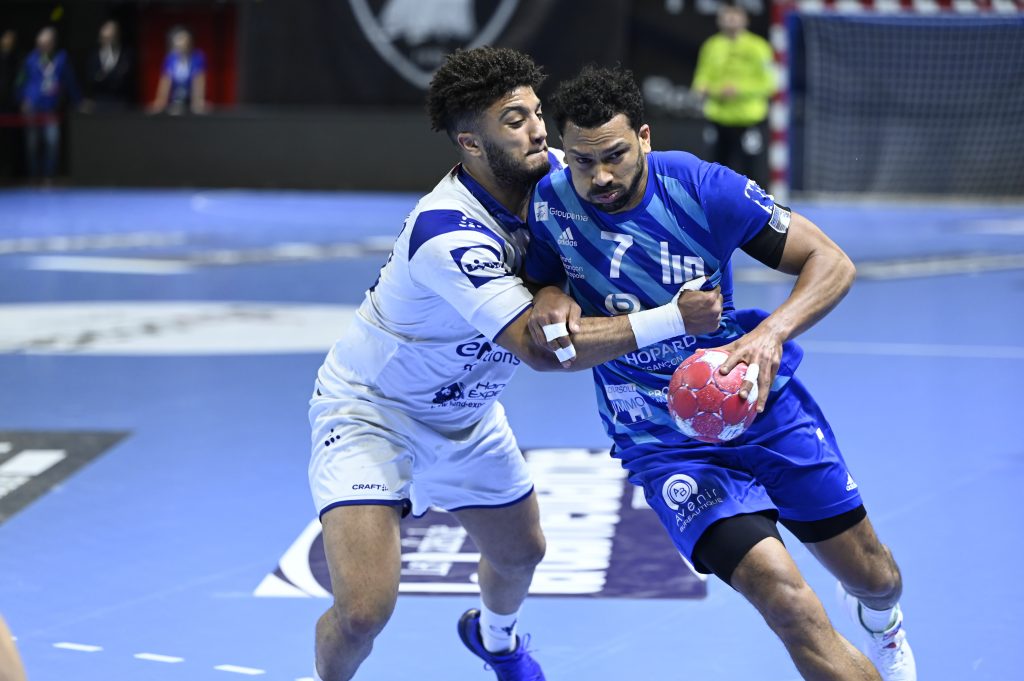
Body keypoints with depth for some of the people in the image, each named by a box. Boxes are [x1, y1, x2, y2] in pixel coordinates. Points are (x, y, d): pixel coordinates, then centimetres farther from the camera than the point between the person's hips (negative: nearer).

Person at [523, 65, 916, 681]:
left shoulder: (702, 187, -19)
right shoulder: (550, 204, -14)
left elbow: (831, 261, -15)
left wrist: (770, 335, -33)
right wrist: (549, 299, -23)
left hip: (764, 405, 1)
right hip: (665, 443, -1)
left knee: (872, 577, 16)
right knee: (783, 595, -24)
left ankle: (880, 621, 55)